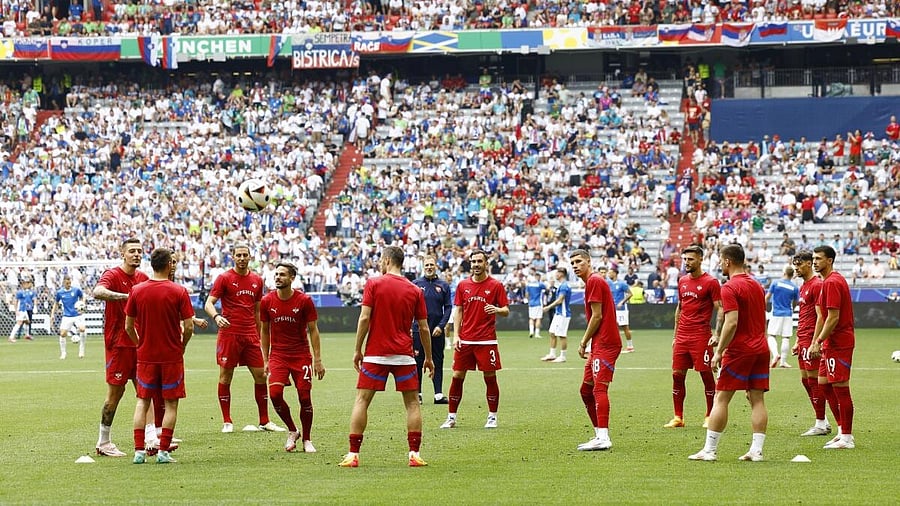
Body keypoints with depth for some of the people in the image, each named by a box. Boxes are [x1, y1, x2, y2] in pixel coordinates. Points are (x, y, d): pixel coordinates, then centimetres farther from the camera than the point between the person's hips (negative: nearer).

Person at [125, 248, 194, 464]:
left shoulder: (137, 291, -2)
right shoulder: (179, 292, -10)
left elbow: (129, 327, 2)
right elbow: (188, 328, -10)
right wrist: (182, 346, 8)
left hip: (146, 356, 2)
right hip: (172, 356, -2)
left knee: (142, 402, 11)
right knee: (170, 404, 6)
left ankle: (139, 450, 3)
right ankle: (163, 451, 1)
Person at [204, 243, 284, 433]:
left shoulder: (257, 280, 11)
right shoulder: (224, 278, -3)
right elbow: (209, 303, -8)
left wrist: (259, 335, 17)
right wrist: (216, 317, -29)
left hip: (251, 335, 4)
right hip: (229, 334, -4)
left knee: (260, 375, 2)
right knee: (225, 377, 0)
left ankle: (264, 421, 11)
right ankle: (227, 422, 8)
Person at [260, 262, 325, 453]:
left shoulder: (304, 301, -7)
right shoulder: (267, 301, -1)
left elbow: (313, 331, -1)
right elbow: (264, 331, 10)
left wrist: (317, 360, -5)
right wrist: (265, 360, 7)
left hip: (301, 356, -1)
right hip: (278, 356, 1)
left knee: (304, 397, -3)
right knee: (275, 394, -16)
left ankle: (306, 440, 14)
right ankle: (292, 431, 6)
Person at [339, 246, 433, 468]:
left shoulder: (373, 284, -3)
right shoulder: (415, 291, 4)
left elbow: (364, 318, -8)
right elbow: (424, 328, 6)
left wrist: (358, 350, 0)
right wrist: (428, 358, 16)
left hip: (375, 353, -1)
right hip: (404, 355, 2)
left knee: (361, 401, 4)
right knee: (412, 402, 9)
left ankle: (353, 454, -2)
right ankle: (414, 454, 1)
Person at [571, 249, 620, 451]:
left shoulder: (594, 281, -10)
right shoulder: (593, 281, 21)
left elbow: (597, 316, -14)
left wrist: (584, 342, -7)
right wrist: (589, 344, 18)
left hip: (605, 344, -11)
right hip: (600, 345, 11)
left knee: (599, 388, -17)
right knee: (586, 390, 14)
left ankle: (603, 438, -24)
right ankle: (599, 434, 18)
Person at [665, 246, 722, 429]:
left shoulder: (710, 282, -6)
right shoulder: (683, 281, 14)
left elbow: (720, 309, -8)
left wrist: (717, 335, -18)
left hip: (701, 336, -6)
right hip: (682, 336, 6)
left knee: (706, 374, -1)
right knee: (677, 375, 4)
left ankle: (710, 416, 7)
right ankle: (678, 417, 10)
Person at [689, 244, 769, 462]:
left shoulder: (730, 288, -13)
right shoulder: (757, 285, 13)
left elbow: (731, 323, -21)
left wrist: (719, 351, -16)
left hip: (739, 350, -7)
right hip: (760, 349, 7)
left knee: (721, 399, -1)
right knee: (757, 399, 5)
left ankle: (709, 450, 0)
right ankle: (756, 450, 1)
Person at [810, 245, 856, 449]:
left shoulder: (832, 282, -16)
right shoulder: (829, 281, 17)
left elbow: (833, 318, -21)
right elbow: (822, 316, 20)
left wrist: (818, 341, -17)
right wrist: (816, 342, 16)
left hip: (838, 343, -11)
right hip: (831, 344, 11)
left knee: (840, 388, -6)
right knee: (824, 383, 15)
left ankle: (846, 438, -1)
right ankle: (843, 431, 21)